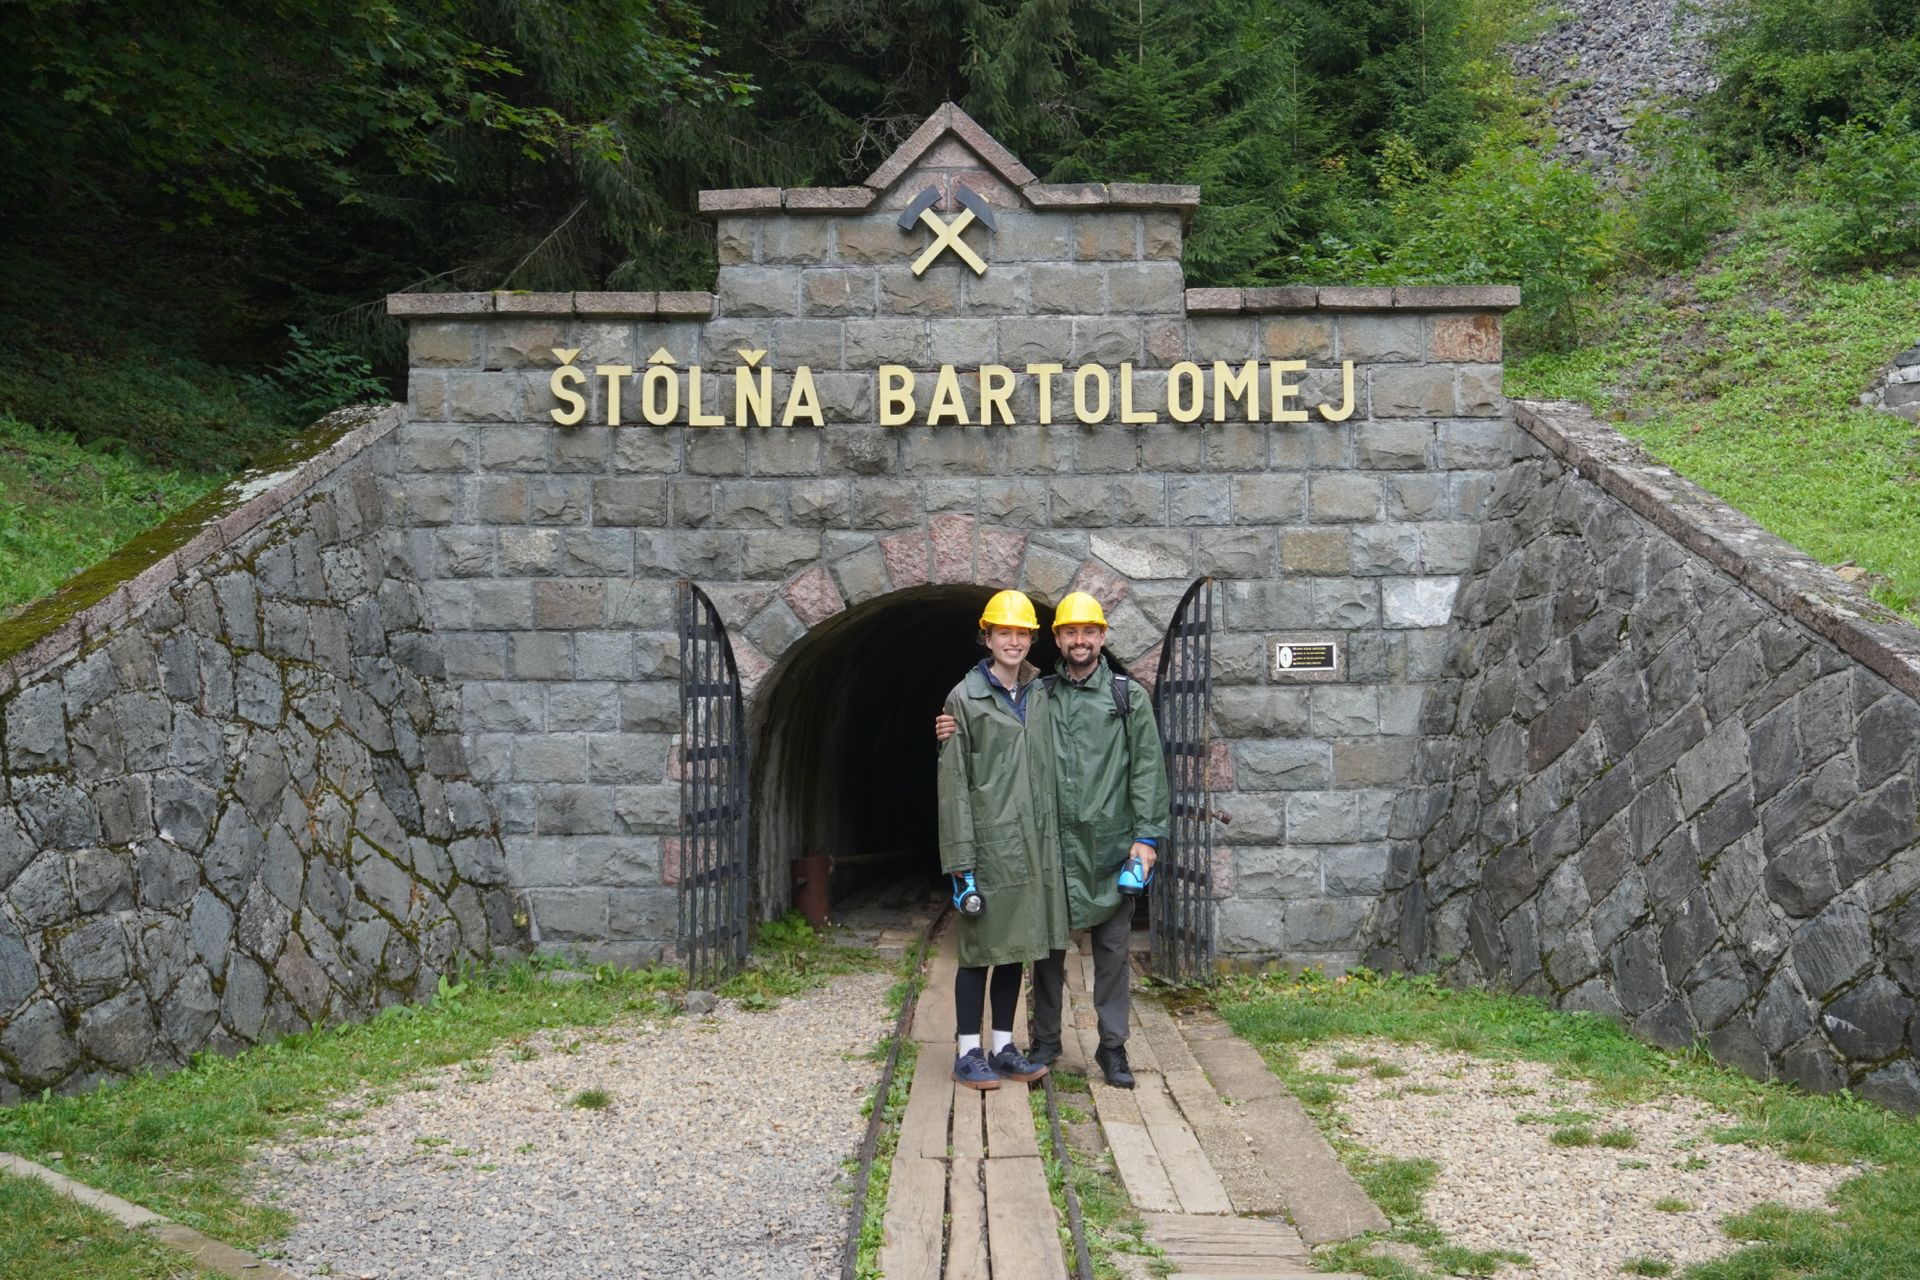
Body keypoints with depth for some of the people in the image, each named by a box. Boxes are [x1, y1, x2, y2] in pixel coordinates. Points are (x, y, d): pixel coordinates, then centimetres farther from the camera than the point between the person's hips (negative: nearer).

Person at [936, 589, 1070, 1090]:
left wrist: (1051, 838, 12)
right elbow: (954, 782, -8)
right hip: (989, 843, -5)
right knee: (980, 946, 0)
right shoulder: (965, 698, -5)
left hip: (1034, 843, 5)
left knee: (1016, 946, 11)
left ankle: (1004, 1047, 20)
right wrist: (961, 859, -13)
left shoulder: (1041, 696, 11)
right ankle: (968, 1053, 8)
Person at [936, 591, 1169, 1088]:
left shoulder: (1128, 697, 3)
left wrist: (1147, 835, -7)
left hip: (1109, 845, -2)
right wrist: (958, 735, -5)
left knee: (1111, 948, 4)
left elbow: (1147, 769, 0)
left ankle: (1112, 1047, 13)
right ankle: (1045, 1041, 21)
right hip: (1051, 843, 2)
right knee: (1048, 944, 9)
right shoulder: (1039, 697, 9)